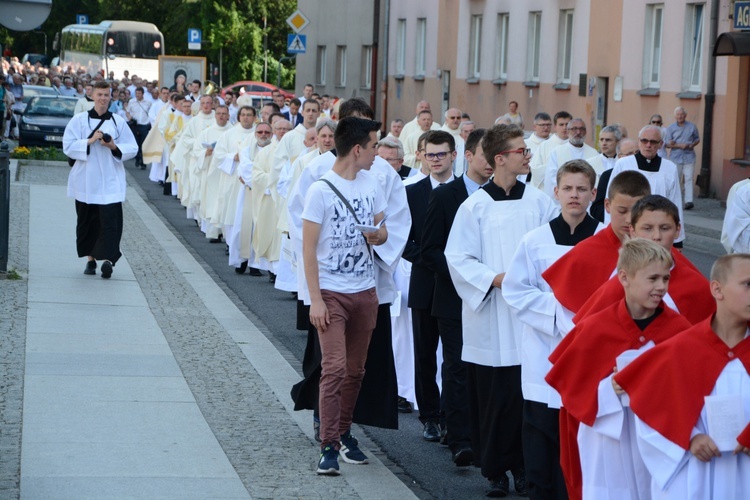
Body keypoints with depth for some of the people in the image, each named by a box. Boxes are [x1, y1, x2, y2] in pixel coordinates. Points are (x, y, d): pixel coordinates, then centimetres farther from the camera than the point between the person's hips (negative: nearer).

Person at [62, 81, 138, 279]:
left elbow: (132, 148, 5)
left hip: (110, 182, 0)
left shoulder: (118, 122, 6)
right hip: (86, 181, 0)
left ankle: (107, 258, -19)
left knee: (110, 220, -13)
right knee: (88, 221, 7)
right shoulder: (79, 120, 3)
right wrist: (90, 141, -15)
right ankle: (90, 259, 19)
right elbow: (68, 146, -4)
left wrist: (114, 147, -12)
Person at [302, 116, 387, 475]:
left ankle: (343, 433, 25)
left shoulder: (371, 185, 6)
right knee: (334, 368, -12)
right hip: (332, 293, -5)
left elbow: (383, 232, 18)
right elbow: (309, 248, -10)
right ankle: (328, 445, -9)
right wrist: (315, 299, -15)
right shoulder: (321, 190, -11)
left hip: (365, 292, 5)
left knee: (355, 370, 11)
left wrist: (377, 234, -8)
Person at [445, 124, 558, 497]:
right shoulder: (475, 207, -4)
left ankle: (522, 466, 15)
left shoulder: (539, 203, 5)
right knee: (494, 399, 1)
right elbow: (458, 258, -3)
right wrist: (495, 278, -14)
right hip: (491, 317, -2)